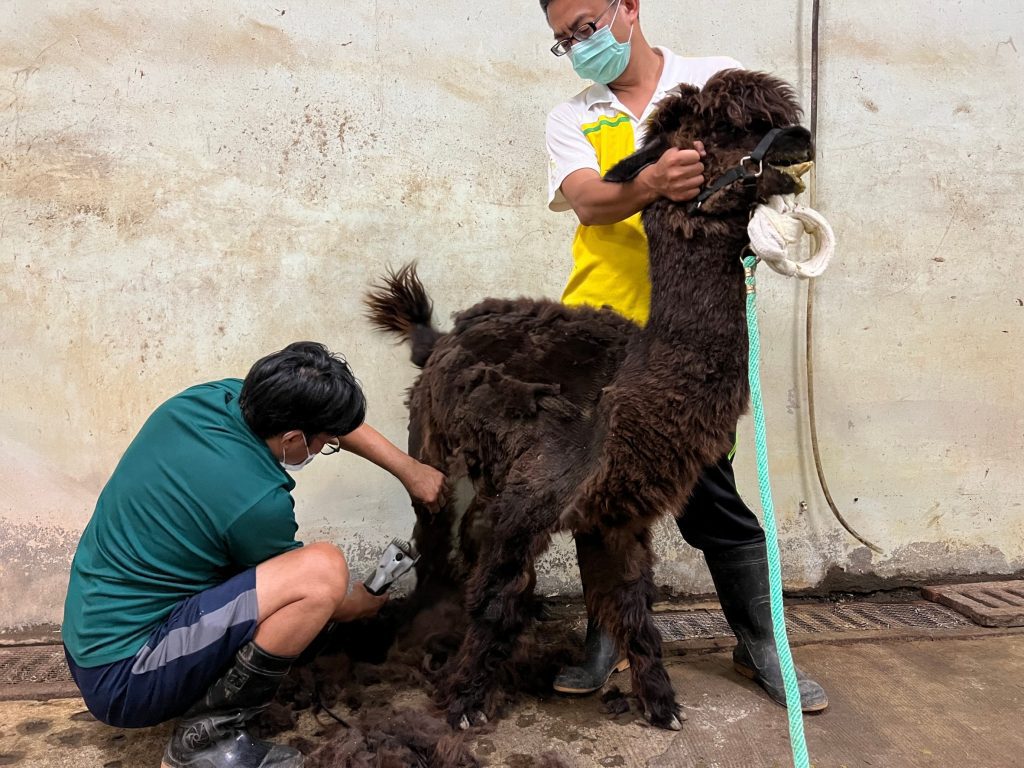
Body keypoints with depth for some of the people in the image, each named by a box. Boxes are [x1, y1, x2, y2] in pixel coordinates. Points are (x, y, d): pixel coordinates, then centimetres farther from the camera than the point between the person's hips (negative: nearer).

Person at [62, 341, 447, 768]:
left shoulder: (211, 396, -7)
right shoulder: (258, 501, -26)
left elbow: (329, 416, 10)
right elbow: (325, 595, -5)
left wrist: (409, 469, 11)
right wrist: (376, 601, 15)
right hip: (122, 681, -9)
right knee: (322, 568, -25)